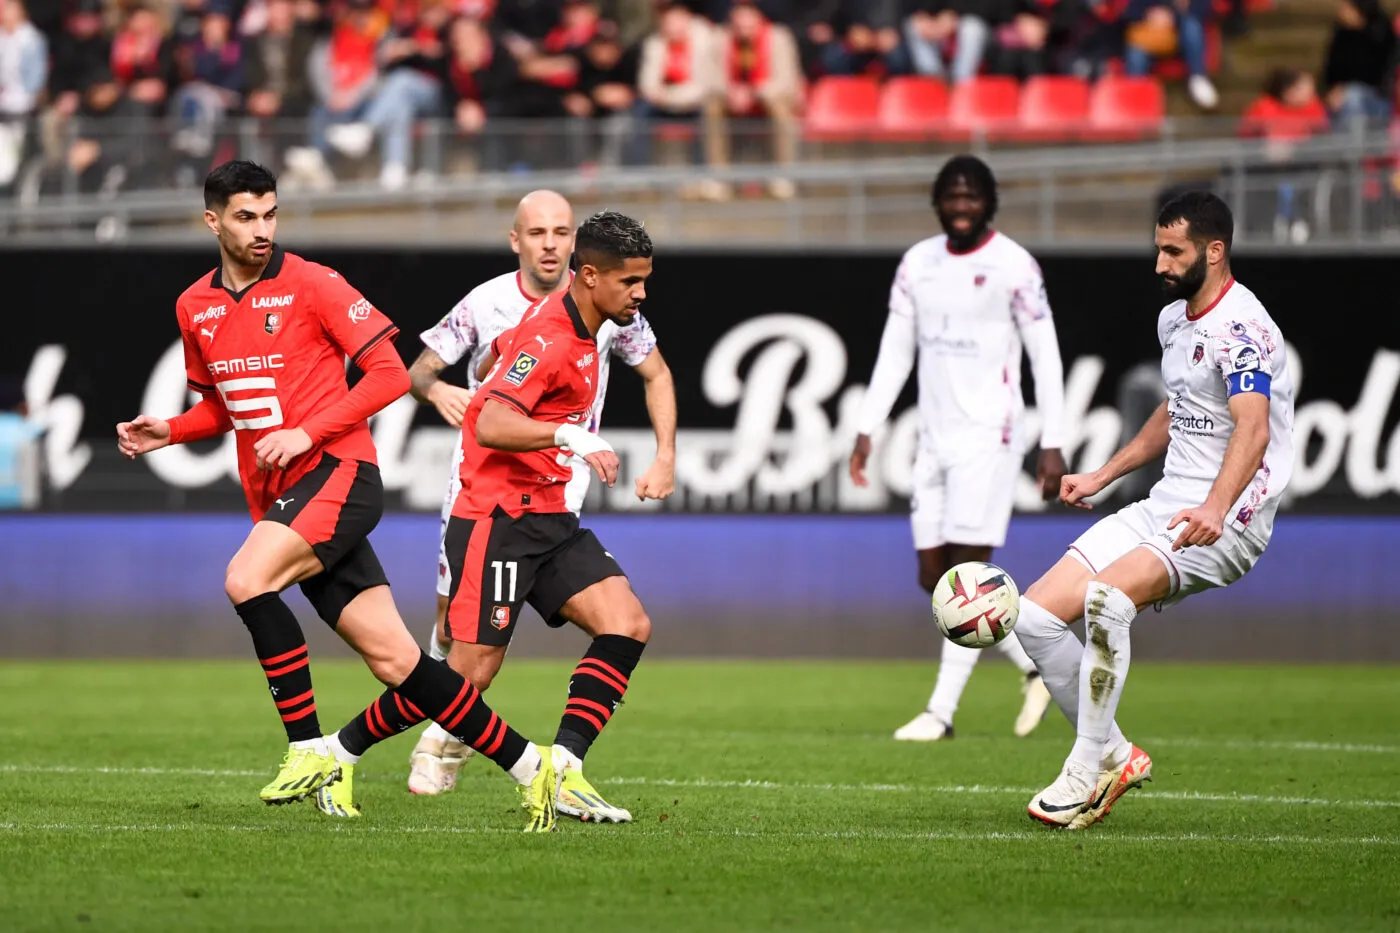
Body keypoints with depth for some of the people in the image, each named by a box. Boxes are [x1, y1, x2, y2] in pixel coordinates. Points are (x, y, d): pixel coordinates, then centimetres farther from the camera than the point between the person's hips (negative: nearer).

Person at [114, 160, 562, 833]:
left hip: (337, 473, -6)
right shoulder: (194, 308, 13)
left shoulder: (310, 285, -5)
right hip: (275, 498, 6)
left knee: (245, 579, -28)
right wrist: (168, 432, 7)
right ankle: (528, 765, 8)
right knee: (393, 658, 0)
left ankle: (312, 750, -18)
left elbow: (390, 372, -8)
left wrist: (307, 433, -16)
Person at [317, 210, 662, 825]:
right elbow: (490, 426, -28)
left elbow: (498, 356, 27)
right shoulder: (549, 337, -18)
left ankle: (562, 770, -15)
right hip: (498, 518, -9)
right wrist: (570, 437, -37)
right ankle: (337, 752, 9)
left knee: (627, 624, -10)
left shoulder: (580, 329, 11)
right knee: (470, 673, -8)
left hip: (547, 520, 9)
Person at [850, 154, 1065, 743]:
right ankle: (1037, 666, 21)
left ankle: (942, 711, -8)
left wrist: (1051, 445, -10)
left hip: (988, 436, -7)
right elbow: (895, 353, 14)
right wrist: (866, 430, 7)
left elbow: (1045, 358, -5)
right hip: (934, 439, 7)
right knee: (935, 578, 5)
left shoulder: (1014, 266, -6)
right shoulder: (918, 263, 10)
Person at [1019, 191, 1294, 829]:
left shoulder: (1242, 328, -16)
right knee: (1034, 615, -4)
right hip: (1164, 506, 9)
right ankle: (1114, 754, 9)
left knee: (1105, 598, -34)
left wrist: (1215, 509, -49)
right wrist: (1103, 476, 29)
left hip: (1226, 521, -9)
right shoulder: (1173, 318, 14)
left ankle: (1089, 770, -22)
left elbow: (1253, 427, -33)